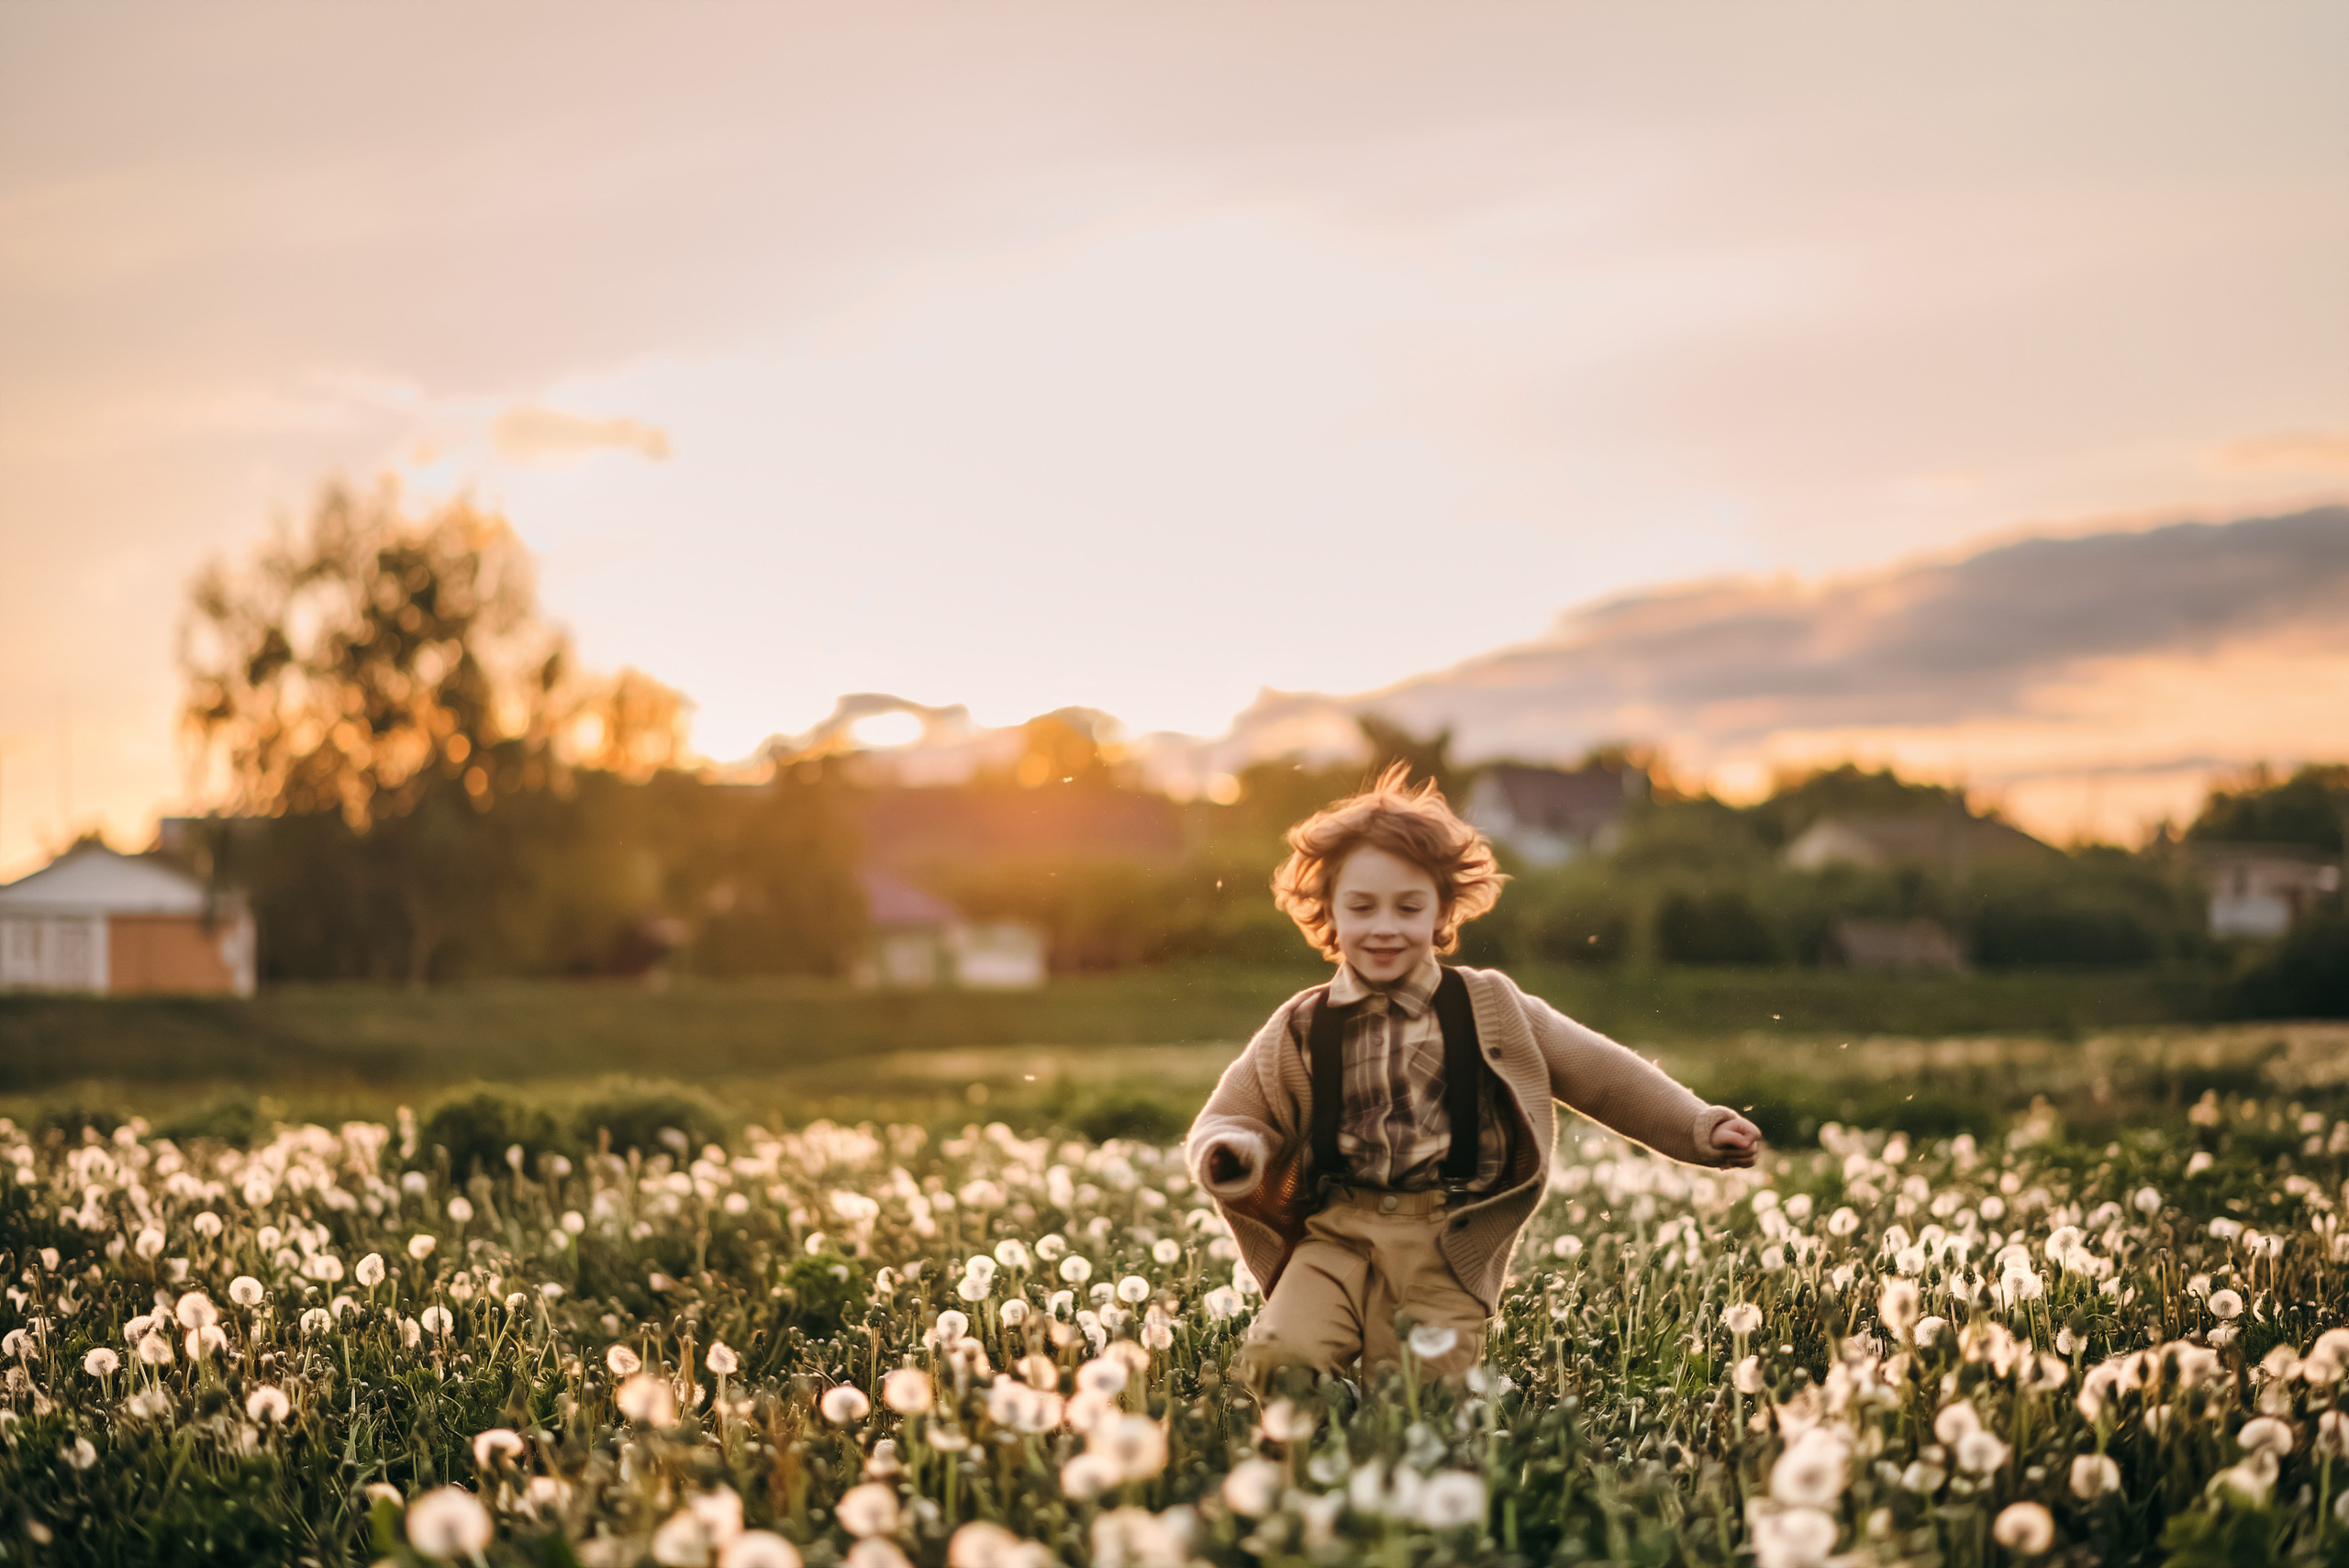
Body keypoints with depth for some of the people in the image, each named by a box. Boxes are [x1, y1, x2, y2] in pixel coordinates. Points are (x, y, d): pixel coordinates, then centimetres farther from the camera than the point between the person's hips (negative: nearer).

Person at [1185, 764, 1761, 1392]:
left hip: (1447, 1250, 0)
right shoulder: (1301, 1031, 5)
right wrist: (1229, 1154, -14)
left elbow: (1601, 1073, 9)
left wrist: (1699, 1128, 4)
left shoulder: (1490, 1011, 5)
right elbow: (1235, 1115, 10)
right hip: (1335, 1234, 0)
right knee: (1284, 1360, -20)